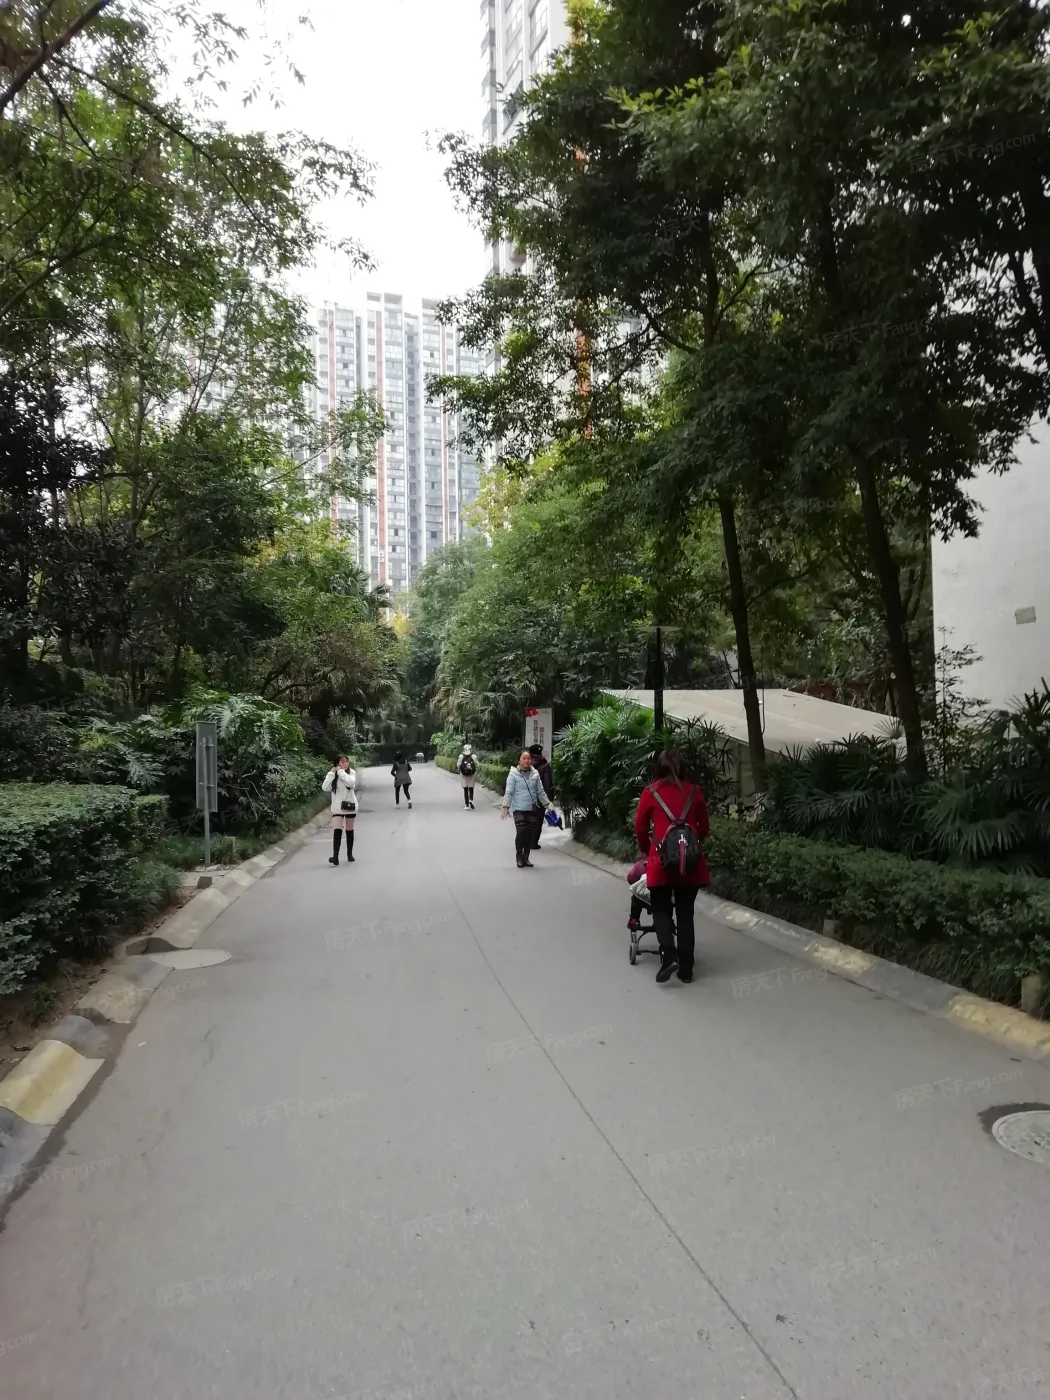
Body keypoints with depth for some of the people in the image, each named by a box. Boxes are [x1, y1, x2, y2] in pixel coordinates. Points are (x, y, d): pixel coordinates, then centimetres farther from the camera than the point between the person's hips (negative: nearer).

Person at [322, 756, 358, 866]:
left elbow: (351, 783, -27)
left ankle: (350, 855, 25)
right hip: (337, 807, 0)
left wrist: (341, 772, -22)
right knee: (337, 831, -13)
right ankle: (335, 857, -13)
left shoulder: (352, 772, -7)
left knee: (349, 831, 12)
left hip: (350, 805, 0)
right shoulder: (333, 774, -2)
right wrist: (332, 774, -18)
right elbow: (325, 788, -12)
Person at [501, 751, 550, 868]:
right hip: (519, 809, -4)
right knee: (521, 832, -12)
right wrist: (506, 807, -17)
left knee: (530, 834, 6)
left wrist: (548, 804, 7)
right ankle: (519, 857, 7)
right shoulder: (513, 774, -6)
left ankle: (526, 857, 20)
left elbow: (541, 792, 11)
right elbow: (509, 792, -9)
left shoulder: (534, 775, 6)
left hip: (532, 809, 4)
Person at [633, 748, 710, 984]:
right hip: (690, 860, 2)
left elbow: (640, 826, 7)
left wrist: (646, 850, 24)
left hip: (662, 859, -2)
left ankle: (668, 954, -8)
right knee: (685, 913, 10)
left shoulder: (652, 792, 0)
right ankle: (686, 969, 13)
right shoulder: (694, 792, 5)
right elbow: (704, 827, 12)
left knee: (661, 909, 12)